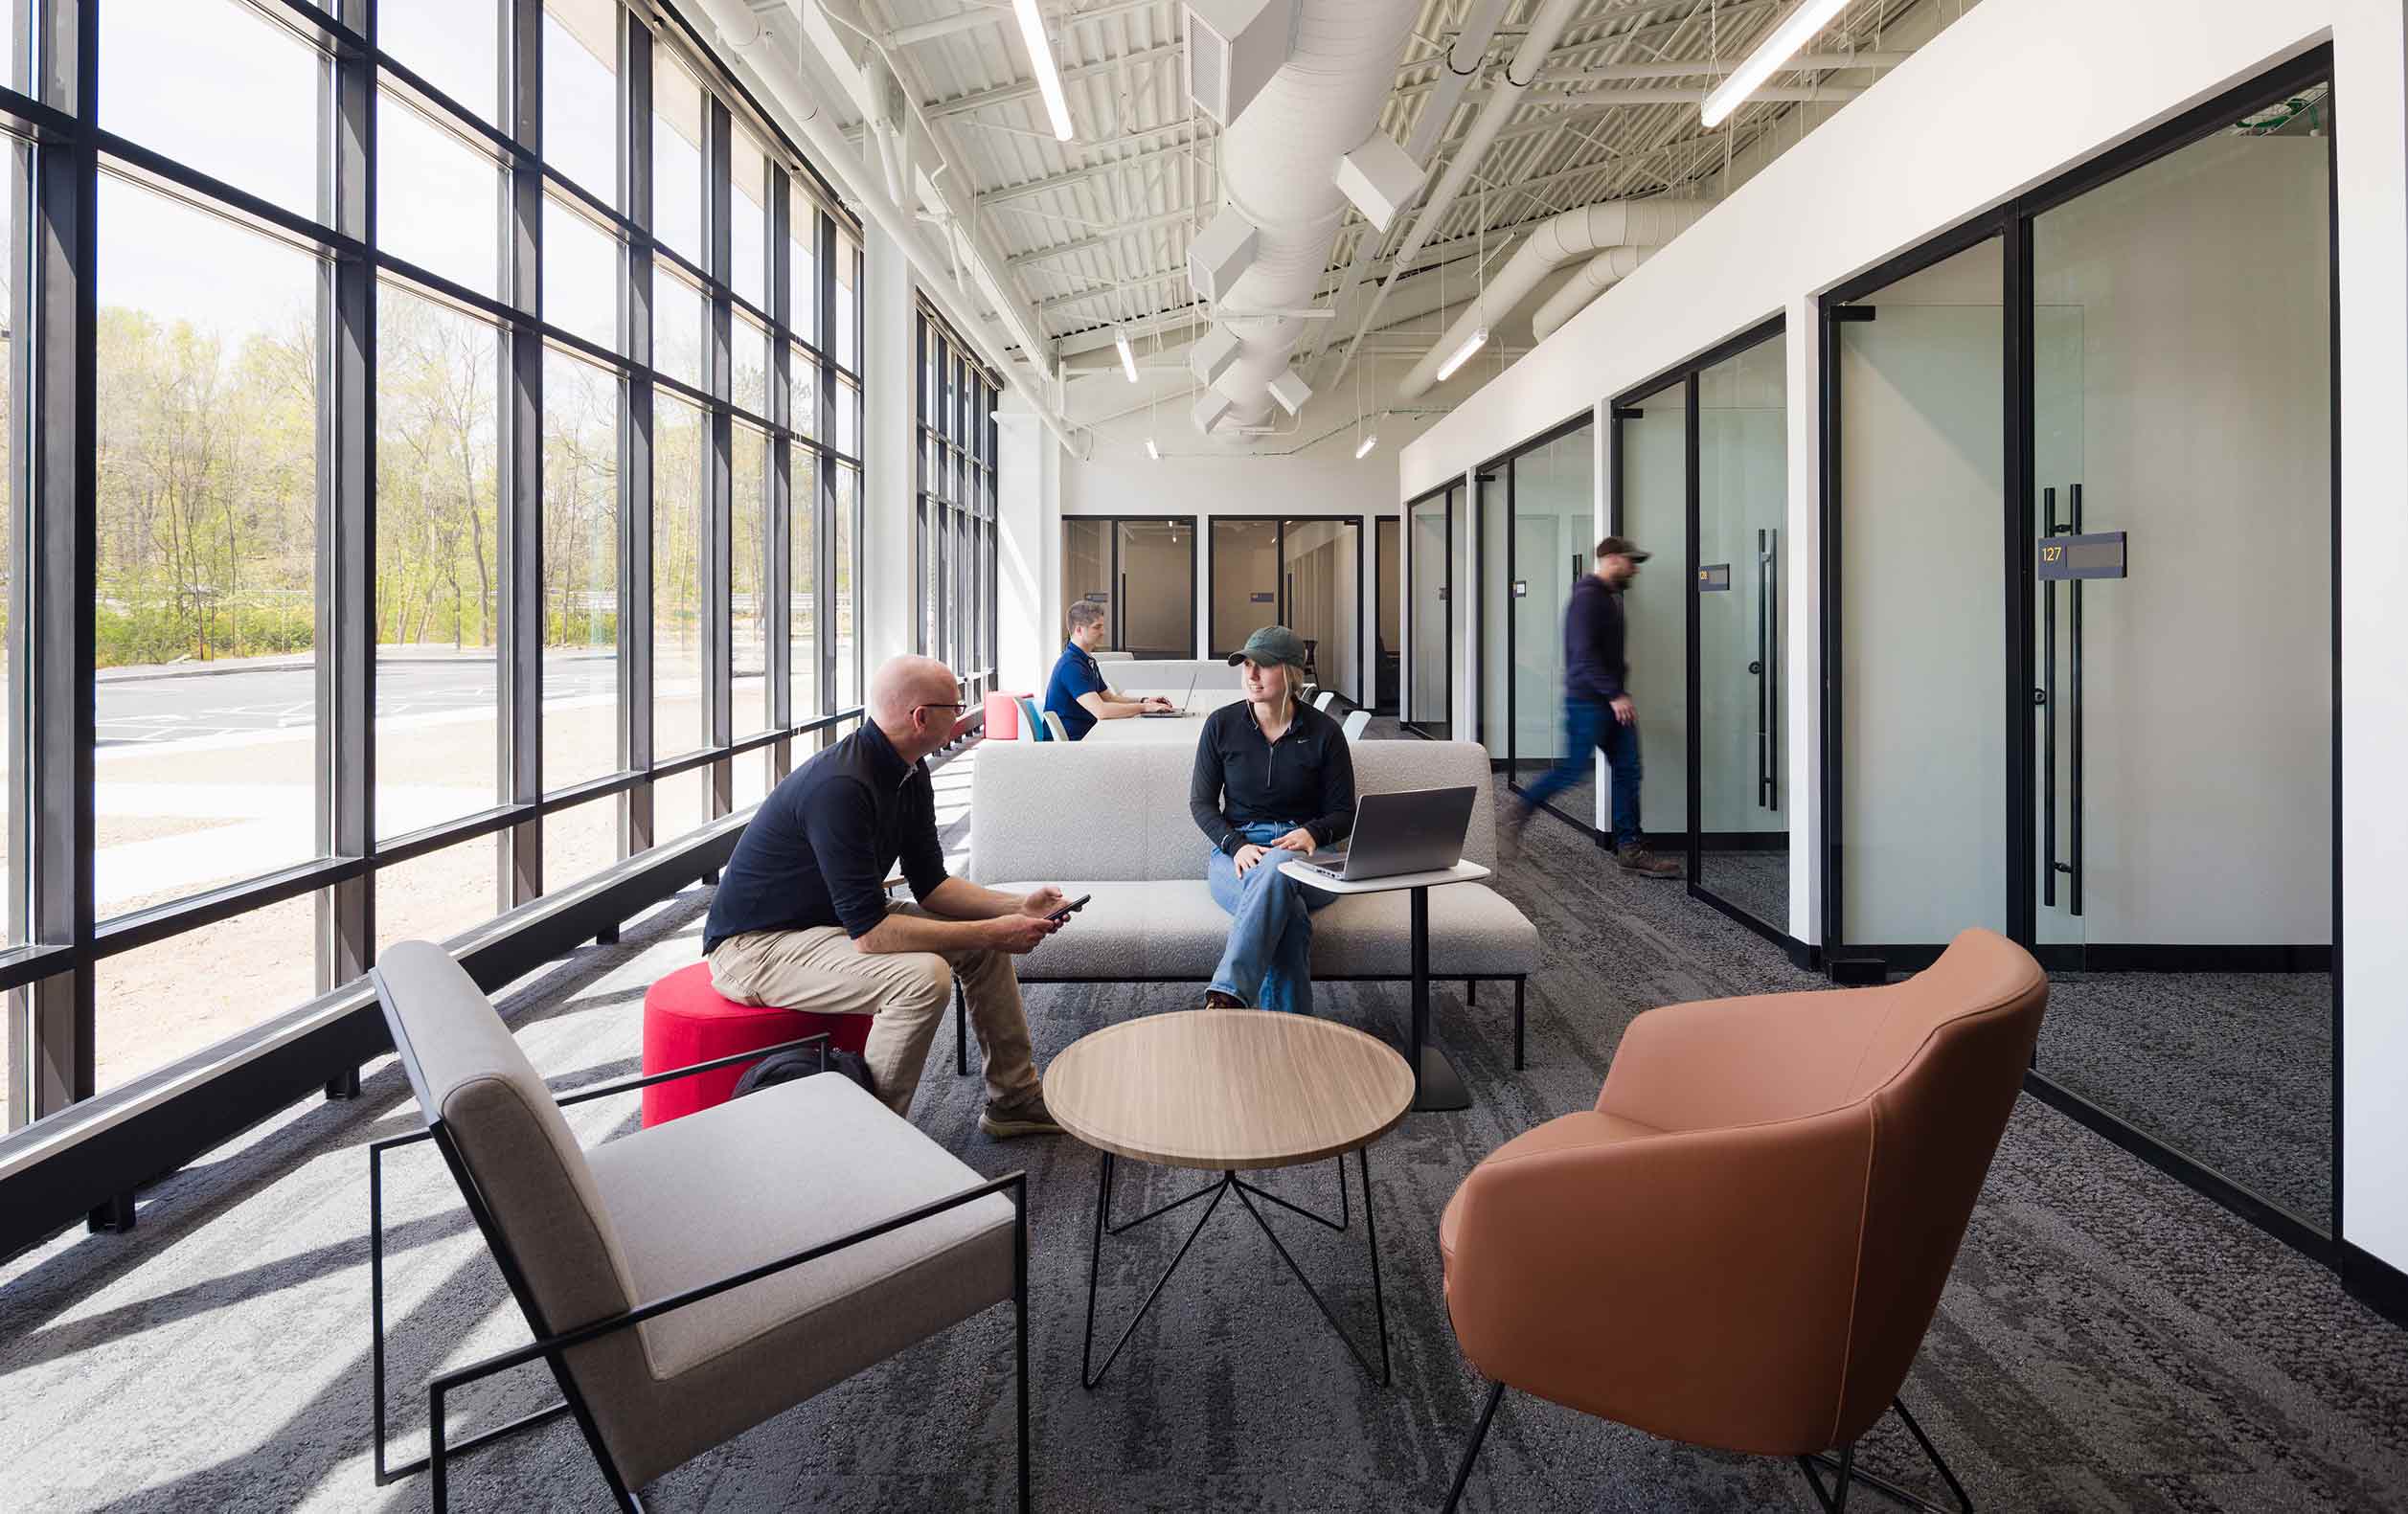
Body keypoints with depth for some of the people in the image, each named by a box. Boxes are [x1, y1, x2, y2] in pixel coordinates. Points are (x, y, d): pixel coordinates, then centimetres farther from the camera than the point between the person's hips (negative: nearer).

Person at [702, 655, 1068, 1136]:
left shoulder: (909, 772, -1)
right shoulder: (840, 786, -31)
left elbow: (930, 883, 5)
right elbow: (869, 931, -33)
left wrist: (1018, 907, -8)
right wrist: (993, 932, -28)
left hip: (836, 918, 10)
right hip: (756, 946, -10)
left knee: (986, 938, 6)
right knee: (923, 976, -31)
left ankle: (1014, 1099, 18)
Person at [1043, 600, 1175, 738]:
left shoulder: (1087, 660, 16)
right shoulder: (1071, 665, -17)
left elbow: (1109, 698, 22)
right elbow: (1100, 710, -25)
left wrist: (1143, 701, 6)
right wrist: (1144, 707, -17)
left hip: (1085, 735, 10)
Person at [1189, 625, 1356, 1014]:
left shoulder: (1324, 732, 3)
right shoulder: (1221, 724, 4)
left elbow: (1343, 813, 7)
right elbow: (1201, 802, 6)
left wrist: (1312, 833, -17)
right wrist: (1237, 846, -13)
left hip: (1305, 851, 0)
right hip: (1236, 850, 1)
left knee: (1274, 869, -41)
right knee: (1290, 915, -37)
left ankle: (1226, 995, -48)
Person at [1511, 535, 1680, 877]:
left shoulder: (1610, 597, 16)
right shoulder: (1587, 597, -14)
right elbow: (1584, 653, -22)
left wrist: (1621, 664, 11)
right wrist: (1615, 694, -23)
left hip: (1611, 701, 9)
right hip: (1587, 701, -9)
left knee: (1627, 771, 5)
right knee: (1573, 769, -2)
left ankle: (1630, 848, 8)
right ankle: (1520, 812, 18)